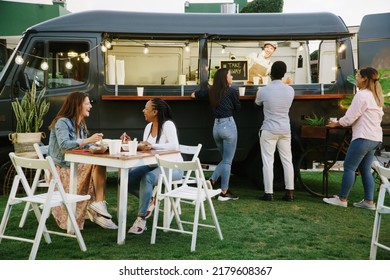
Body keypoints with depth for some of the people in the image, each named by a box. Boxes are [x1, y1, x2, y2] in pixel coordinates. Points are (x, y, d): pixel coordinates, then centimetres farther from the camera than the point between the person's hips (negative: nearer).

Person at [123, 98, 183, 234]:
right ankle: (149, 200, 7)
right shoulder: (148, 126, 10)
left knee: (147, 178, -37)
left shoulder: (168, 124, -13)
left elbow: (174, 146, -28)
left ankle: (141, 218, -29)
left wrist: (153, 146, -35)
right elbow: (144, 148, 14)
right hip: (153, 165, 8)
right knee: (127, 177, -14)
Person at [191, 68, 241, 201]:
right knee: (227, 161, 1)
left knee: (225, 159, 20)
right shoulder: (232, 91, -6)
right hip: (228, 125, -6)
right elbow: (238, 108, 4)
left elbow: (194, 94, 17)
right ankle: (224, 192, 4)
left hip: (216, 126, 6)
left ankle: (211, 180, 4)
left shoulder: (211, 91, 8)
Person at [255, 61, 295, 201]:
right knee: (287, 160, 9)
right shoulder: (290, 90, -1)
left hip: (269, 130, -3)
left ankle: (269, 193, 1)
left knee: (268, 161, 1)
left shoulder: (263, 90, -11)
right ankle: (290, 192, 10)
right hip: (285, 130, 4)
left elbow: (257, 103, 11)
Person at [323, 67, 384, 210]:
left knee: (349, 167, -2)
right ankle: (369, 201, 12)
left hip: (363, 137, -9)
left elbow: (350, 117, -12)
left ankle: (342, 199, 3)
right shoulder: (376, 96, 16)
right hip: (375, 138, 9)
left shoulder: (362, 94, -13)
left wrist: (335, 123, 5)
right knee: (366, 170, 12)